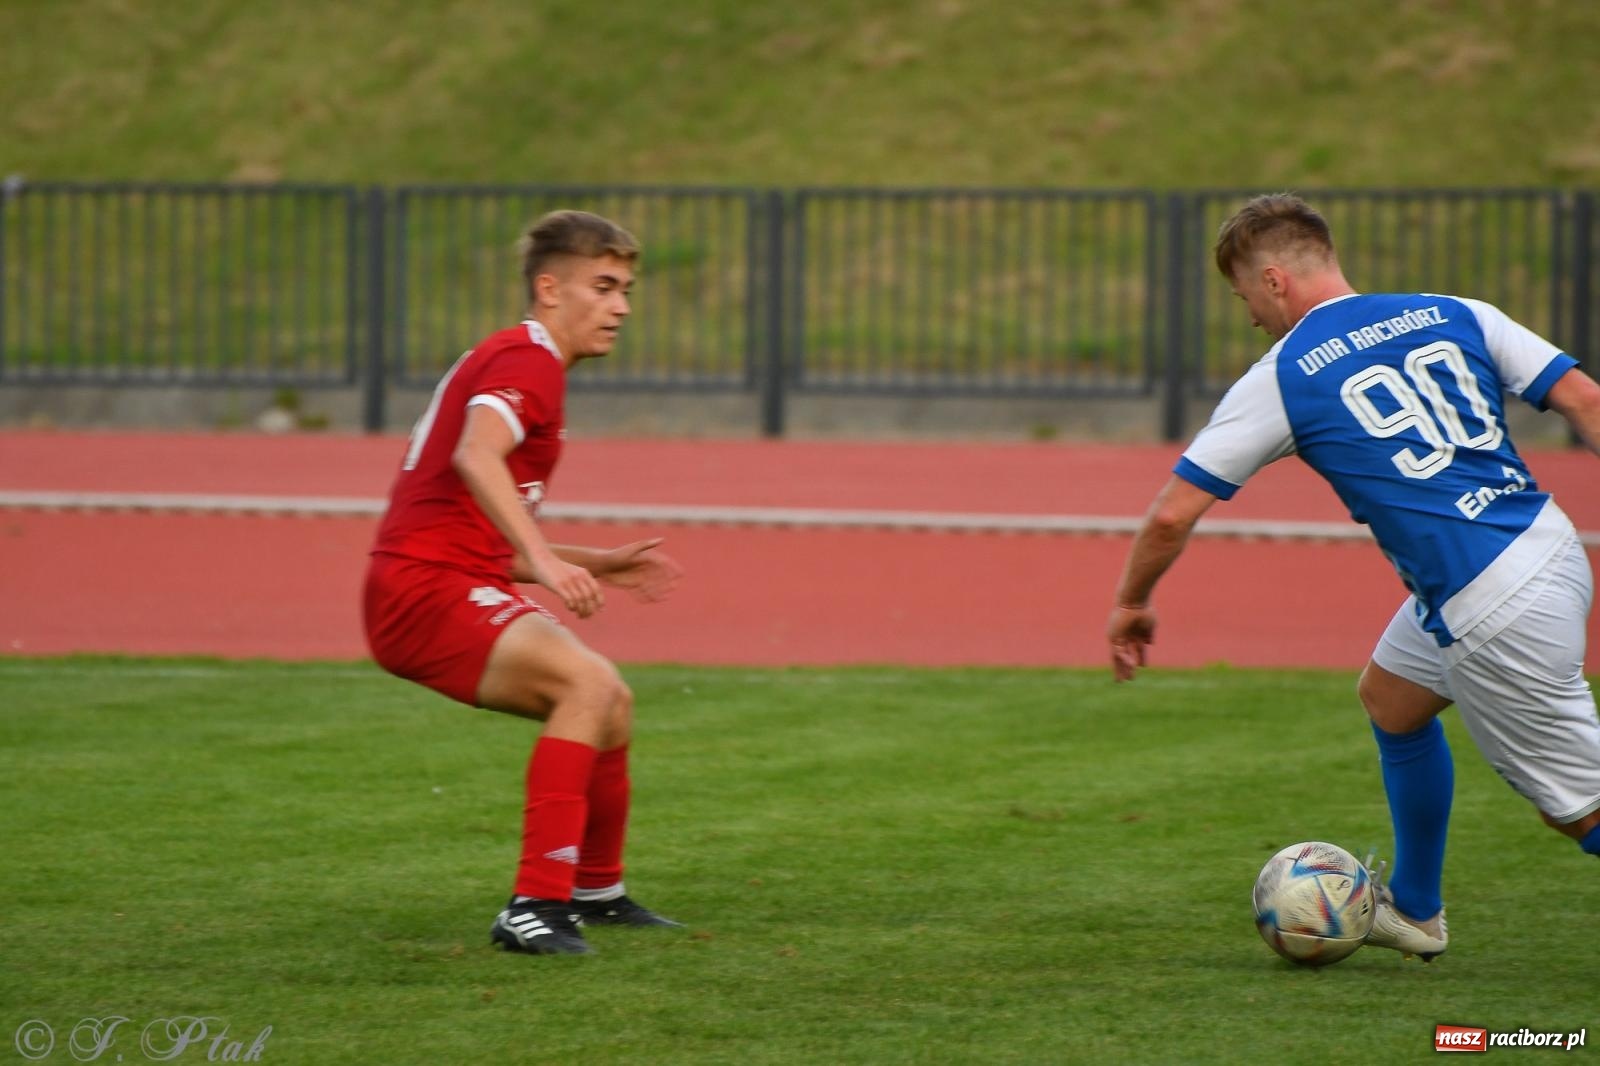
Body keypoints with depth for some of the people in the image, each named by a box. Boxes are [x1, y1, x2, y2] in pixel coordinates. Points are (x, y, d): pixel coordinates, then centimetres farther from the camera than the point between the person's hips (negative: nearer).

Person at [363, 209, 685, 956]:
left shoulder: (511, 360, 24)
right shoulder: (528, 359, -8)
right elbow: (475, 457, -30)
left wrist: (596, 566, 22)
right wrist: (544, 560, -39)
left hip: (466, 585, 11)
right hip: (425, 587, -11)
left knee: (609, 705, 17)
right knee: (590, 685, -26)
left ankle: (596, 892, 36)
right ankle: (535, 906, -30)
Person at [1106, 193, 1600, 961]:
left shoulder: (1280, 379, -4)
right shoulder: (1455, 316, 8)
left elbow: (1174, 514, -1)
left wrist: (1130, 604, 16)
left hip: (1496, 613, -7)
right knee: (1390, 696, 28)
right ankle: (1413, 909, 42)